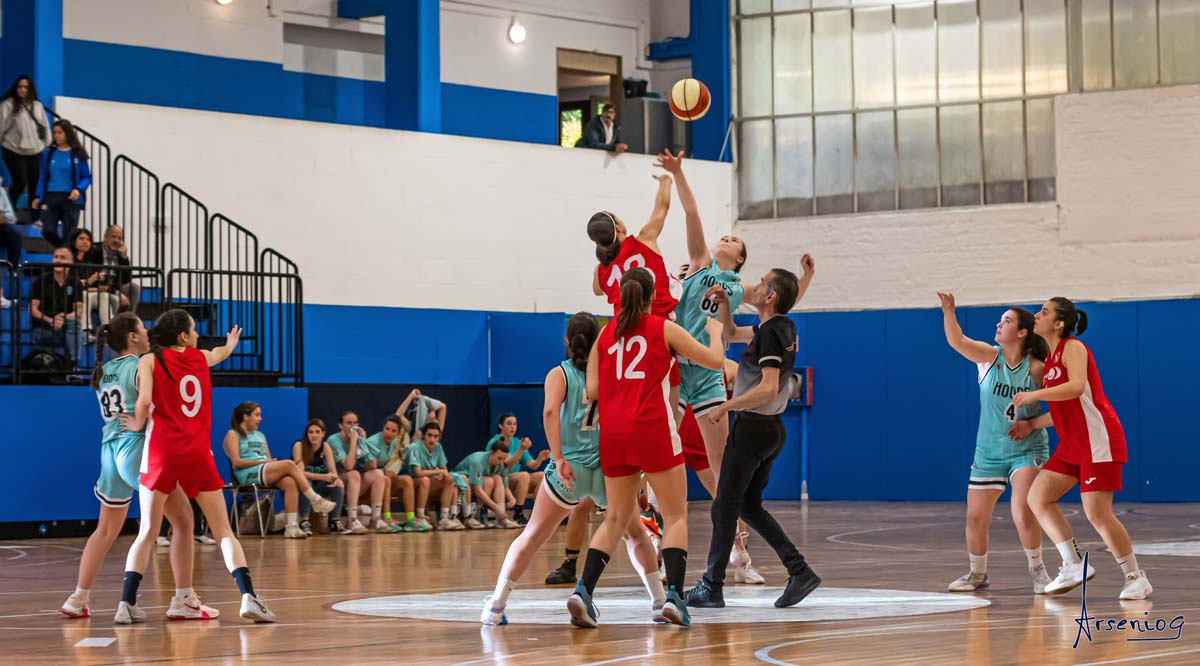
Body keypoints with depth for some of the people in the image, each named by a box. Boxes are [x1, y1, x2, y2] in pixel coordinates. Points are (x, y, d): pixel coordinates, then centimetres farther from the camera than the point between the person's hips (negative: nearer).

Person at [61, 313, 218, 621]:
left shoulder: (104, 372, 12)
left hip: (111, 450, 7)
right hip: (139, 449, -7)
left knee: (106, 530, 18)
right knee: (183, 520, -1)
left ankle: (79, 598, 17)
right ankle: (183, 600, -6)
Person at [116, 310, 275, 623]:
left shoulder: (150, 360, 4)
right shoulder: (200, 358, 15)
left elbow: (144, 401, -12)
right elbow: (221, 353, 40)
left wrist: (138, 424, 8)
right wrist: (231, 343, 62)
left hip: (162, 450, -1)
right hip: (198, 453, 1)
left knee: (147, 533, 5)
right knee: (224, 531, 5)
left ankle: (126, 604, -2)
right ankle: (248, 596, -10)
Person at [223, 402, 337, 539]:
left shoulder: (260, 435, 31)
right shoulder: (233, 435, 9)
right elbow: (236, 462, -5)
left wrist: (270, 461, -2)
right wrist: (261, 462, -11)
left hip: (267, 474, 7)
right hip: (248, 475, -7)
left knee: (290, 482, -27)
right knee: (289, 464, -26)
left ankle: (292, 526, -37)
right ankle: (316, 500, -22)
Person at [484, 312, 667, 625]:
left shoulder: (560, 374, 2)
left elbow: (550, 411, -15)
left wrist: (559, 458, -18)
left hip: (571, 469, -2)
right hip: (610, 467, 2)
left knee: (531, 537, 8)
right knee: (636, 534, 23)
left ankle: (496, 605, 1)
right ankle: (660, 601, 19)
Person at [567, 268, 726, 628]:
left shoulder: (605, 333, 13)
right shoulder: (664, 328, 4)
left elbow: (592, 390, 7)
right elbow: (714, 360, 7)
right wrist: (715, 332, 26)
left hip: (613, 433, 4)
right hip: (652, 430, -4)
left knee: (616, 518, 13)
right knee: (676, 515, 4)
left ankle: (583, 590, -4)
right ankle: (674, 594, -12)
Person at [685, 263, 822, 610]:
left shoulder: (769, 334, -17)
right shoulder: (784, 327, 11)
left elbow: (768, 388, -26)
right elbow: (732, 334, 26)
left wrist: (724, 407, -19)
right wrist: (724, 303, 10)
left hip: (753, 426, -9)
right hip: (772, 429, 9)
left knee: (725, 507, -2)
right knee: (750, 506, 15)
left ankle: (712, 587, 3)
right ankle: (799, 571, 8)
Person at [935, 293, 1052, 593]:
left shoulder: (1037, 369, -12)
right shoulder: (989, 356, -7)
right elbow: (958, 342, -24)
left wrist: (1031, 423, -19)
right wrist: (948, 312, -39)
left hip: (1027, 450, -4)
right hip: (989, 452, 4)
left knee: (1022, 513, -22)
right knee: (975, 518, 7)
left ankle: (1037, 571, -2)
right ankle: (977, 574, 29)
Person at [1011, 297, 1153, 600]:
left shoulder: (1073, 348, -10)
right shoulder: (1051, 359, 17)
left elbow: (1076, 387, -29)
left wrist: (1035, 395, -27)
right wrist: (1032, 424, 18)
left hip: (1098, 439, -9)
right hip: (1073, 444, 9)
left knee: (1097, 514, -12)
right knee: (1037, 497, 0)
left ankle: (1135, 578, 1)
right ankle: (1074, 566, 4)